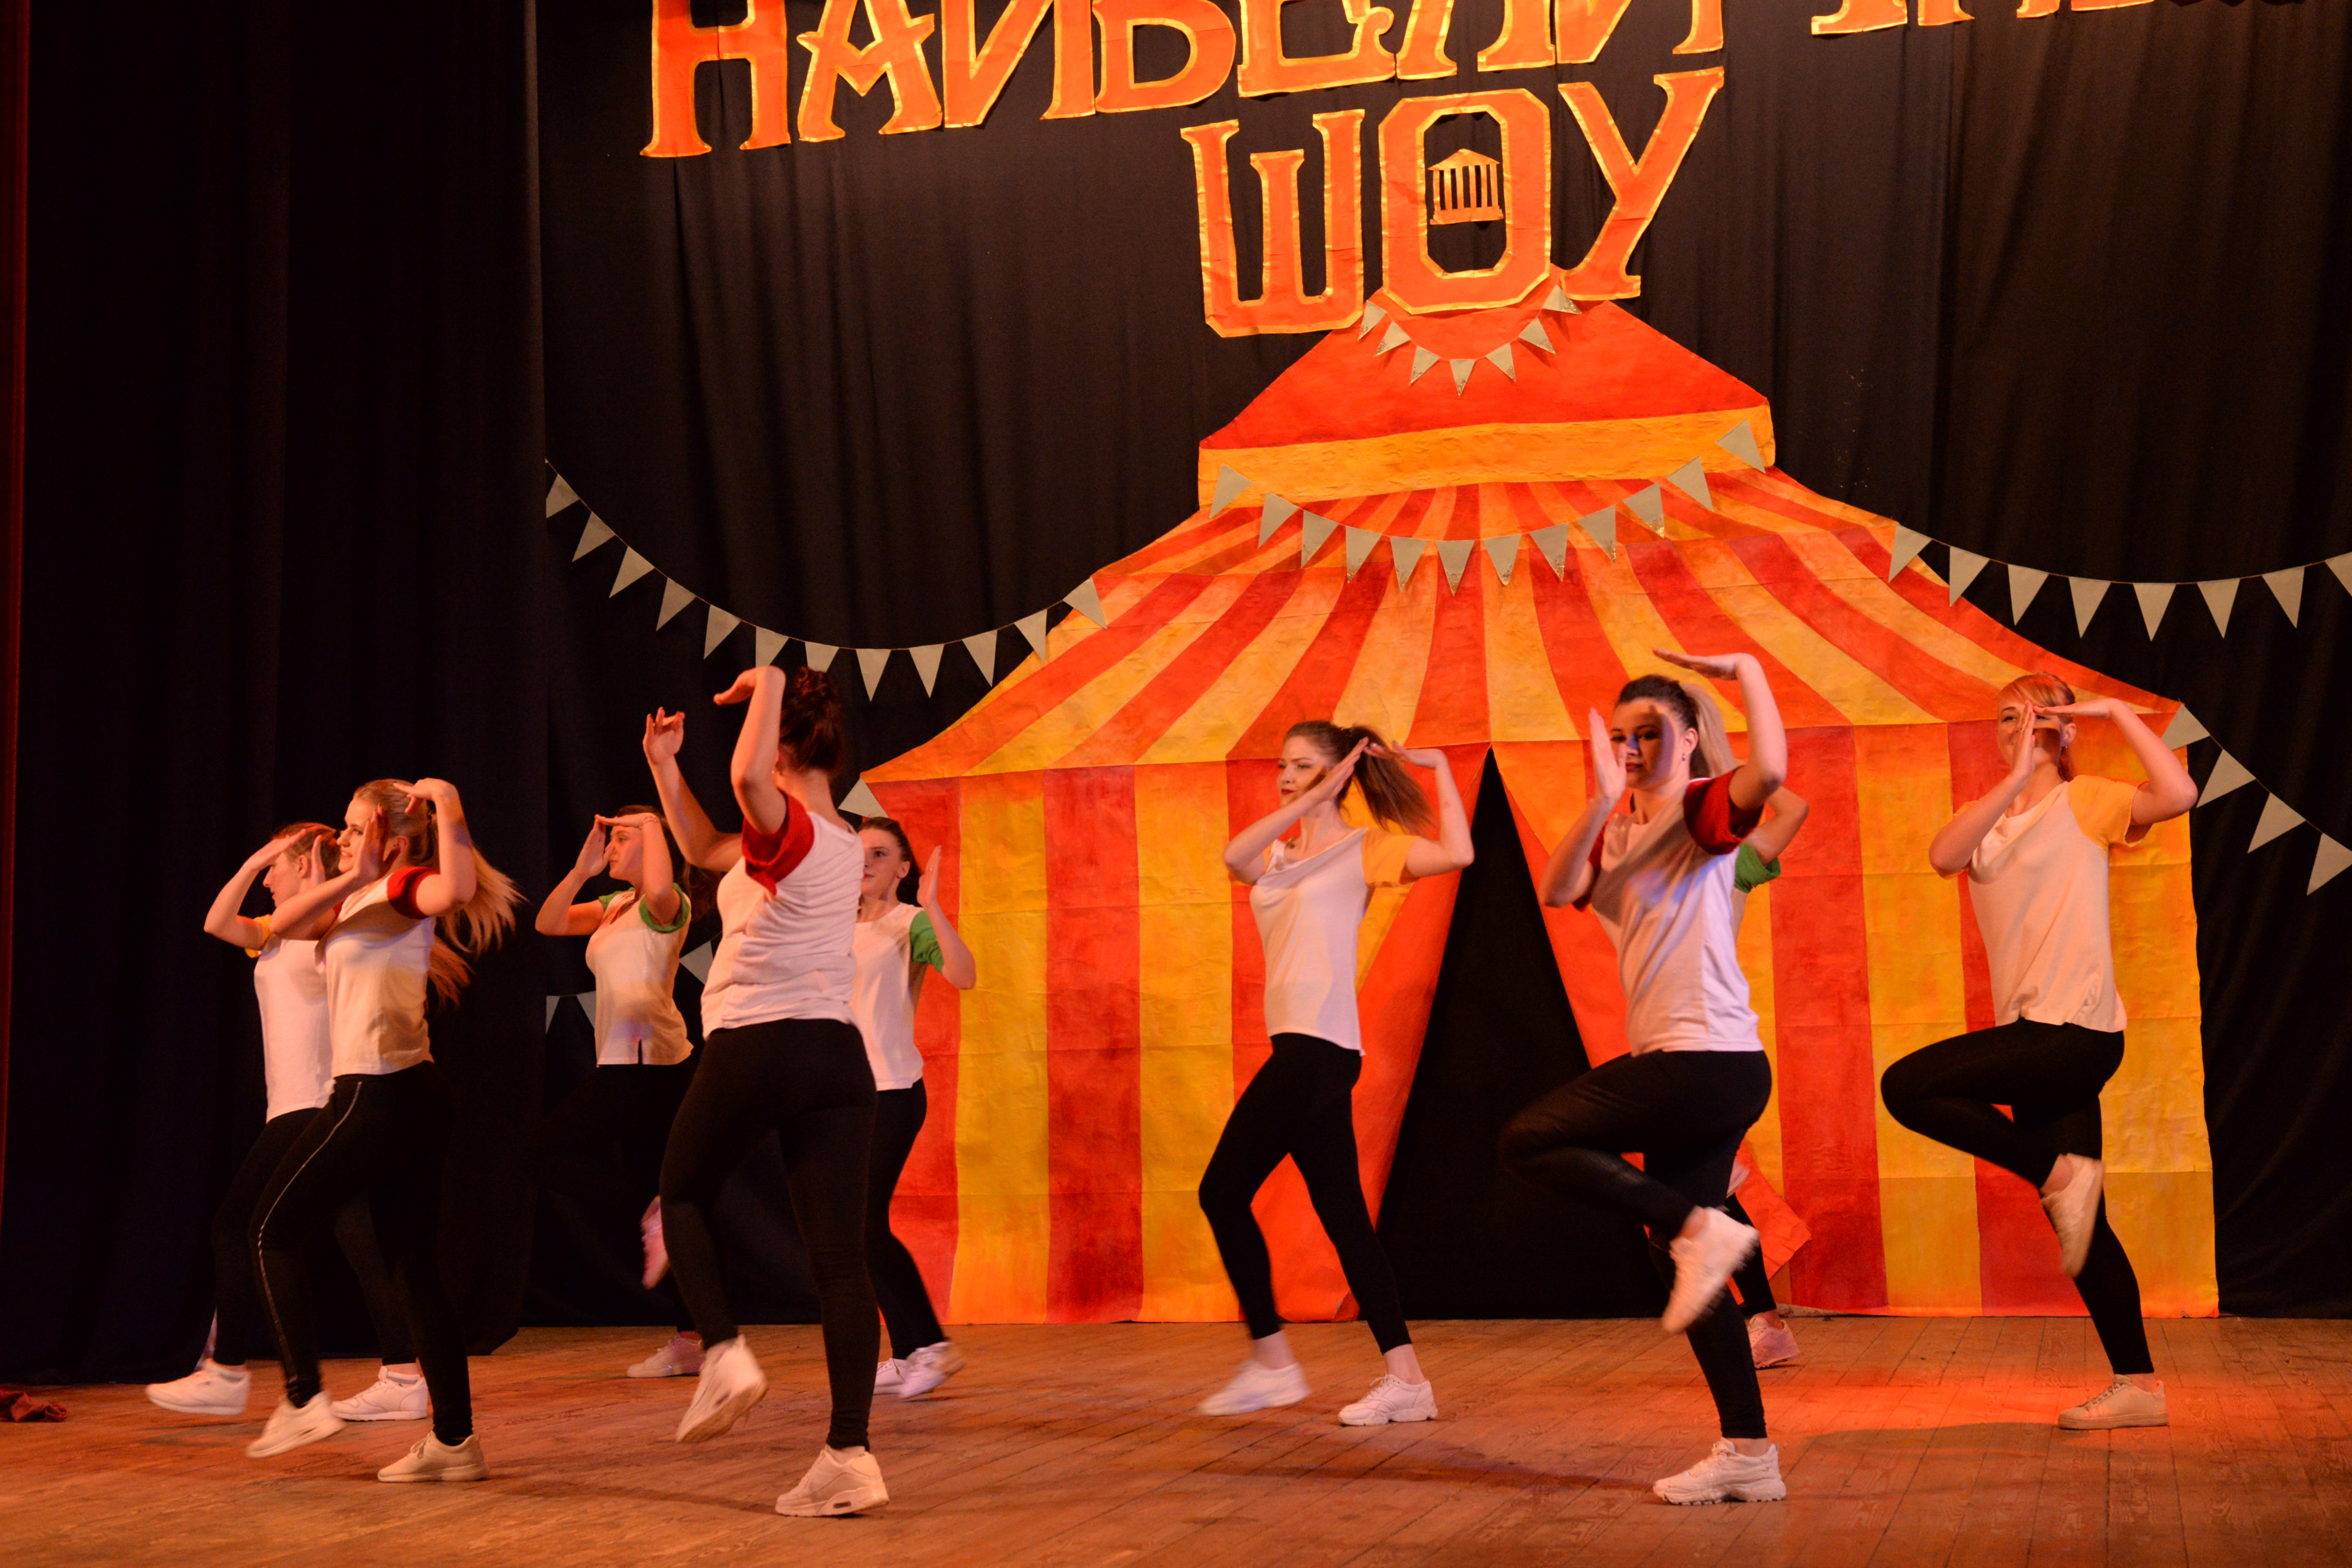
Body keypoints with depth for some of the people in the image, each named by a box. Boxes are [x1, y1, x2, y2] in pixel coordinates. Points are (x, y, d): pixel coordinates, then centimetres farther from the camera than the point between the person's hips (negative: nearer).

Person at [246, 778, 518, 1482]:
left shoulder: (404, 887, -8)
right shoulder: (359, 899, 19)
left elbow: (455, 890, -31)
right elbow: (286, 924, 5)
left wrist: (448, 809, -24)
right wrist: (352, 877, -8)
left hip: (379, 1093, -9)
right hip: (408, 1098, 9)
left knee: (275, 1229, 4)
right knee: (416, 1269, 8)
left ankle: (304, 1398, 2)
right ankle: (454, 1439, 9)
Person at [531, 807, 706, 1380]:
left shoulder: (669, 904, -5)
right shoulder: (613, 906, 21)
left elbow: (660, 888, -30)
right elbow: (547, 923, 15)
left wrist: (651, 824, -16)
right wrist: (582, 868, 4)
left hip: (647, 1063, -9)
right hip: (635, 1068, 9)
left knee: (552, 1149, -10)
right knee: (652, 1189, 7)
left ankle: (657, 1215, -12)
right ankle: (690, 1342, 8)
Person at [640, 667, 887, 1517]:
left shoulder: (788, 830, -7)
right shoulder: (843, 843, 18)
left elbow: (746, 778, -33)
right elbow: (706, 850, 28)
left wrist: (768, 687, -18)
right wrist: (663, 766, 25)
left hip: (754, 1047, -6)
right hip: (838, 1054, 6)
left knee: (683, 1197, 20)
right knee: (840, 1254, -2)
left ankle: (725, 1354, 3)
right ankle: (849, 1454, -6)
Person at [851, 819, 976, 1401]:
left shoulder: (911, 923, -6)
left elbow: (964, 975, -22)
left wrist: (932, 907, -27)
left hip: (892, 1091, -7)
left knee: (865, 1223, -12)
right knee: (862, 1228, 6)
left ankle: (932, 1344, -5)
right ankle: (907, 1355, 13)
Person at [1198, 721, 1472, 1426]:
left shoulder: (1364, 849, -1)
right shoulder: (1276, 856, 19)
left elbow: (1457, 854, -17)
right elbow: (1233, 857, -6)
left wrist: (1439, 767, -9)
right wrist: (1310, 802, -9)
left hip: (1318, 1047, -8)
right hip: (1302, 1050, 8)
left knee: (1223, 1192, -6)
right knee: (1344, 1216, 6)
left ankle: (1271, 1362, 2)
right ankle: (1406, 1377, 6)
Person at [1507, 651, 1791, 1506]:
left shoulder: (1702, 810, -5)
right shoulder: (1617, 834, 16)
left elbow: (1769, 773, -28)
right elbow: (1556, 891, -3)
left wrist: (1747, 671, -18)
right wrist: (1602, 798, -13)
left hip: (1709, 1062, -9)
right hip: (1674, 1068, 9)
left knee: (1527, 1141, -8)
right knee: (1683, 1268, 10)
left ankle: (1700, 1228, -8)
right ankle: (1748, 1454, 14)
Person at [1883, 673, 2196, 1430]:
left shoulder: (2086, 802, -1)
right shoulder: (1986, 817, 15)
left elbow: (2179, 794, -21)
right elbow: (1944, 856, -10)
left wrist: (2118, 712, -12)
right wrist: (2015, 777, -17)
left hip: (2077, 1030, -7)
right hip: (2038, 1037, 7)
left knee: (1908, 1086, -18)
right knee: (2082, 1224, 8)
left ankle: (2060, 1171, -8)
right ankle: (2137, 1386, 13)